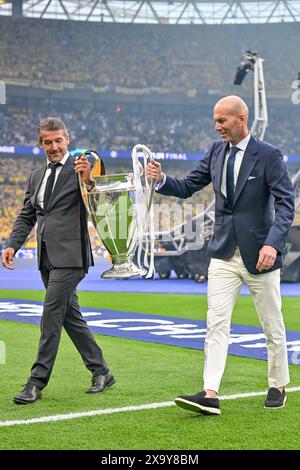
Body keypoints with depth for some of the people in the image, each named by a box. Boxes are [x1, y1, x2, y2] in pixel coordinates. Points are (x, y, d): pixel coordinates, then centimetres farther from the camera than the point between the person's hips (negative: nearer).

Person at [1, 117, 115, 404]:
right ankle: (101, 372, 22)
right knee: (70, 316, 12)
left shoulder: (79, 169, -4)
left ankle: (37, 381, -5)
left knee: (51, 316, -10)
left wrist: (89, 182, -32)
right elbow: (26, 216, 20)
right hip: (47, 257, 8)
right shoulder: (36, 176, 18)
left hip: (69, 255, -8)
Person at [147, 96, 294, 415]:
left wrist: (273, 243, -29)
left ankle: (278, 386, 28)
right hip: (224, 254, 4)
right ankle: (210, 395, -10)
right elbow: (188, 187, 9)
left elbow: (285, 204, -16)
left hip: (259, 254, -4)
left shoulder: (269, 156, -10)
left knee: (272, 326, 10)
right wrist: (162, 180, -12)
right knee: (216, 323, -6)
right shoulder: (216, 152, 7)